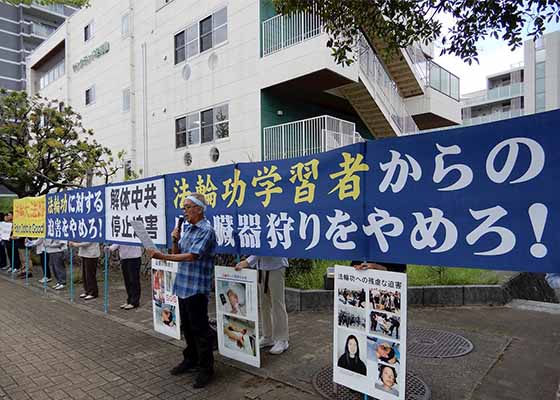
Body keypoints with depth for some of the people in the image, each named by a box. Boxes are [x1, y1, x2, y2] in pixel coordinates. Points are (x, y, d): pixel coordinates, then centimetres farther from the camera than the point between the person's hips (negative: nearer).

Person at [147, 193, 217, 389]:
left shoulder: (206, 231, -15)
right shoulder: (187, 228, 12)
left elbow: (191, 256, -23)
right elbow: (178, 254, 16)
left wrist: (162, 256, -23)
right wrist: (175, 241, -3)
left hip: (197, 287, -8)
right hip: (183, 285, 8)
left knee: (199, 328, 1)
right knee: (187, 326, 19)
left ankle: (206, 368, 14)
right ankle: (191, 359, 35)